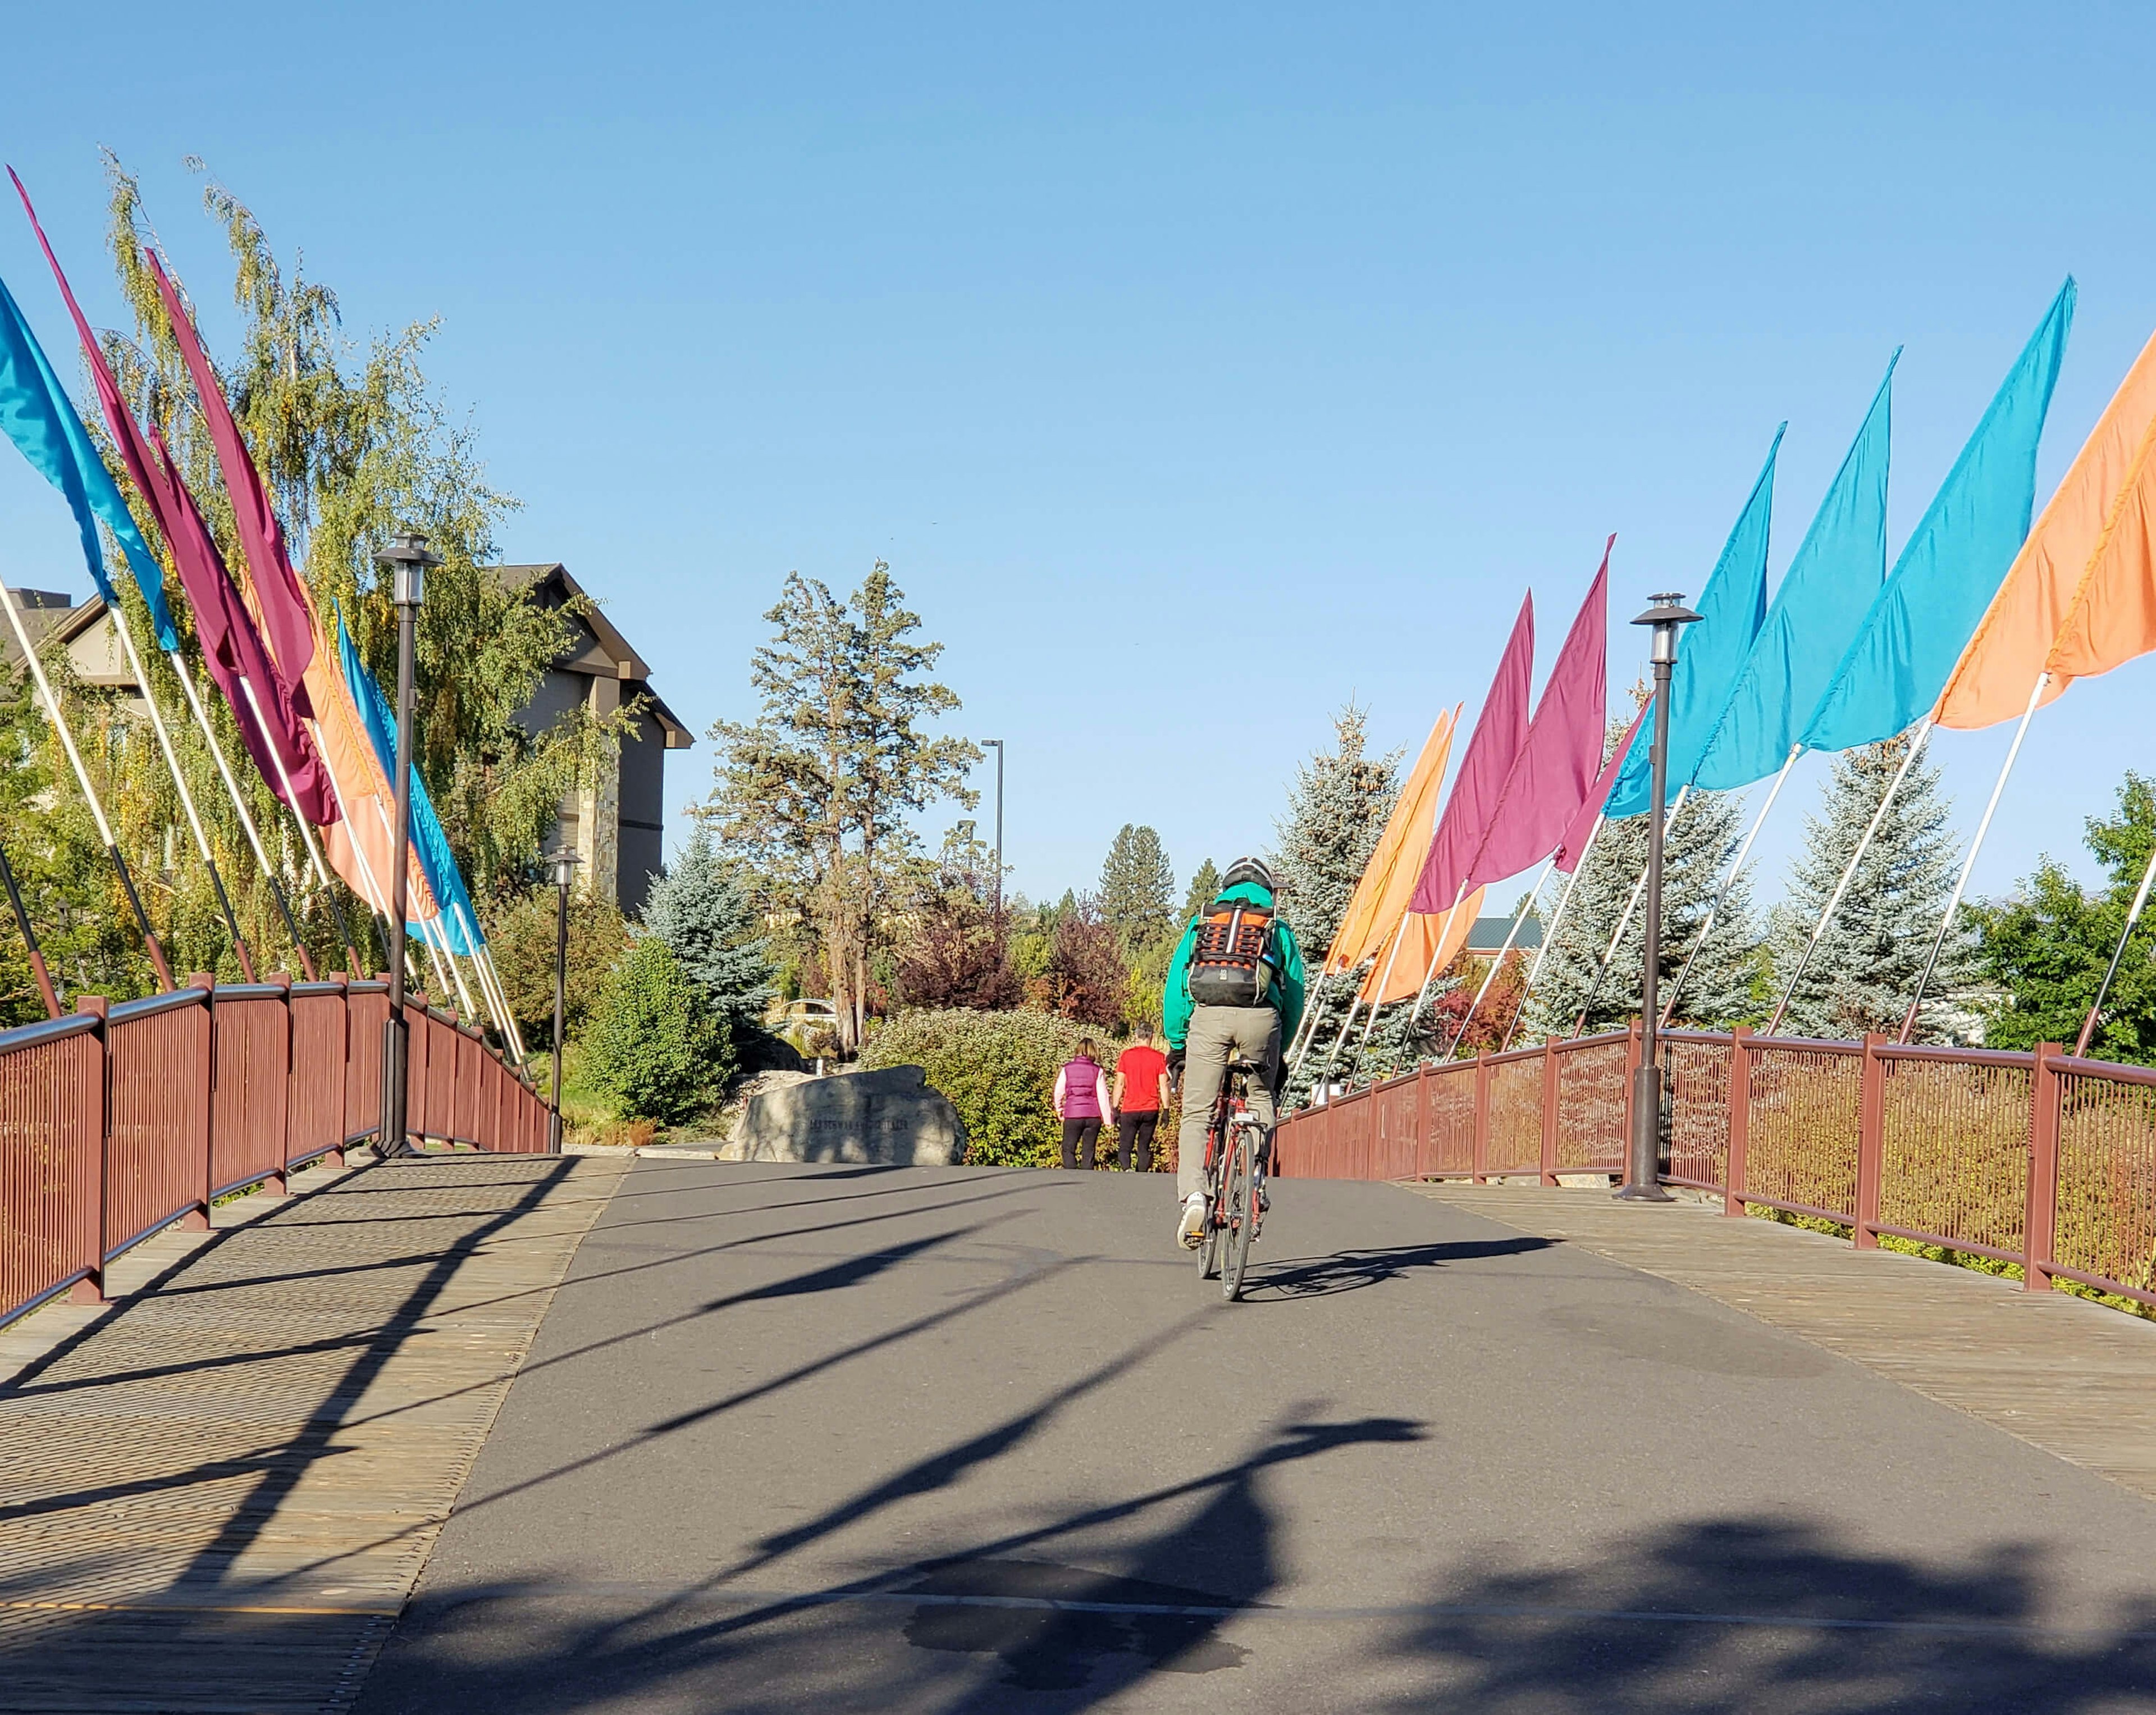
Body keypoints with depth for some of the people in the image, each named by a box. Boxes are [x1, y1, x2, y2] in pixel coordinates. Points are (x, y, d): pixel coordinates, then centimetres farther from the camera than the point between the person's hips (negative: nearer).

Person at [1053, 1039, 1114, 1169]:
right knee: (1088, 1151, 8)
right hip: (1093, 1116, 1)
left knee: (1068, 1149, 7)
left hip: (1072, 1116, -1)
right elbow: (1103, 1096, -3)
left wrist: (1059, 1110, 25)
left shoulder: (1067, 1069, 0)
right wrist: (1108, 1118, 4)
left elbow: (1059, 1092, 7)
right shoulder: (1097, 1071, -2)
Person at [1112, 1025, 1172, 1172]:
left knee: (1124, 1148, 2)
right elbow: (1164, 1085, -1)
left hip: (1129, 1109, -1)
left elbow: (1119, 1083, 0)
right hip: (1151, 1110, 1)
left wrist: (1115, 1109, 4)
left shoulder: (1126, 1055, 1)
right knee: (1144, 1148, 11)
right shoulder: (1159, 1057, 2)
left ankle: (1126, 1169, -26)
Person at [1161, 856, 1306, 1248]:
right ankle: (1255, 1182, 12)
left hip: (1207, 1015, 0)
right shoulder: (1278, 928, 24)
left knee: (1197, 1113, 3)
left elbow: (1175, 985, 19)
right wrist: (1279, 1050, 26)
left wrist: (1176, 1043, 23)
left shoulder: (1201, 922, 25)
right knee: (1260, 1099, 22)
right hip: (1260, 1016, 0)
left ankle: (1193, 1196, -14)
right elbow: (1294, 993, 19)